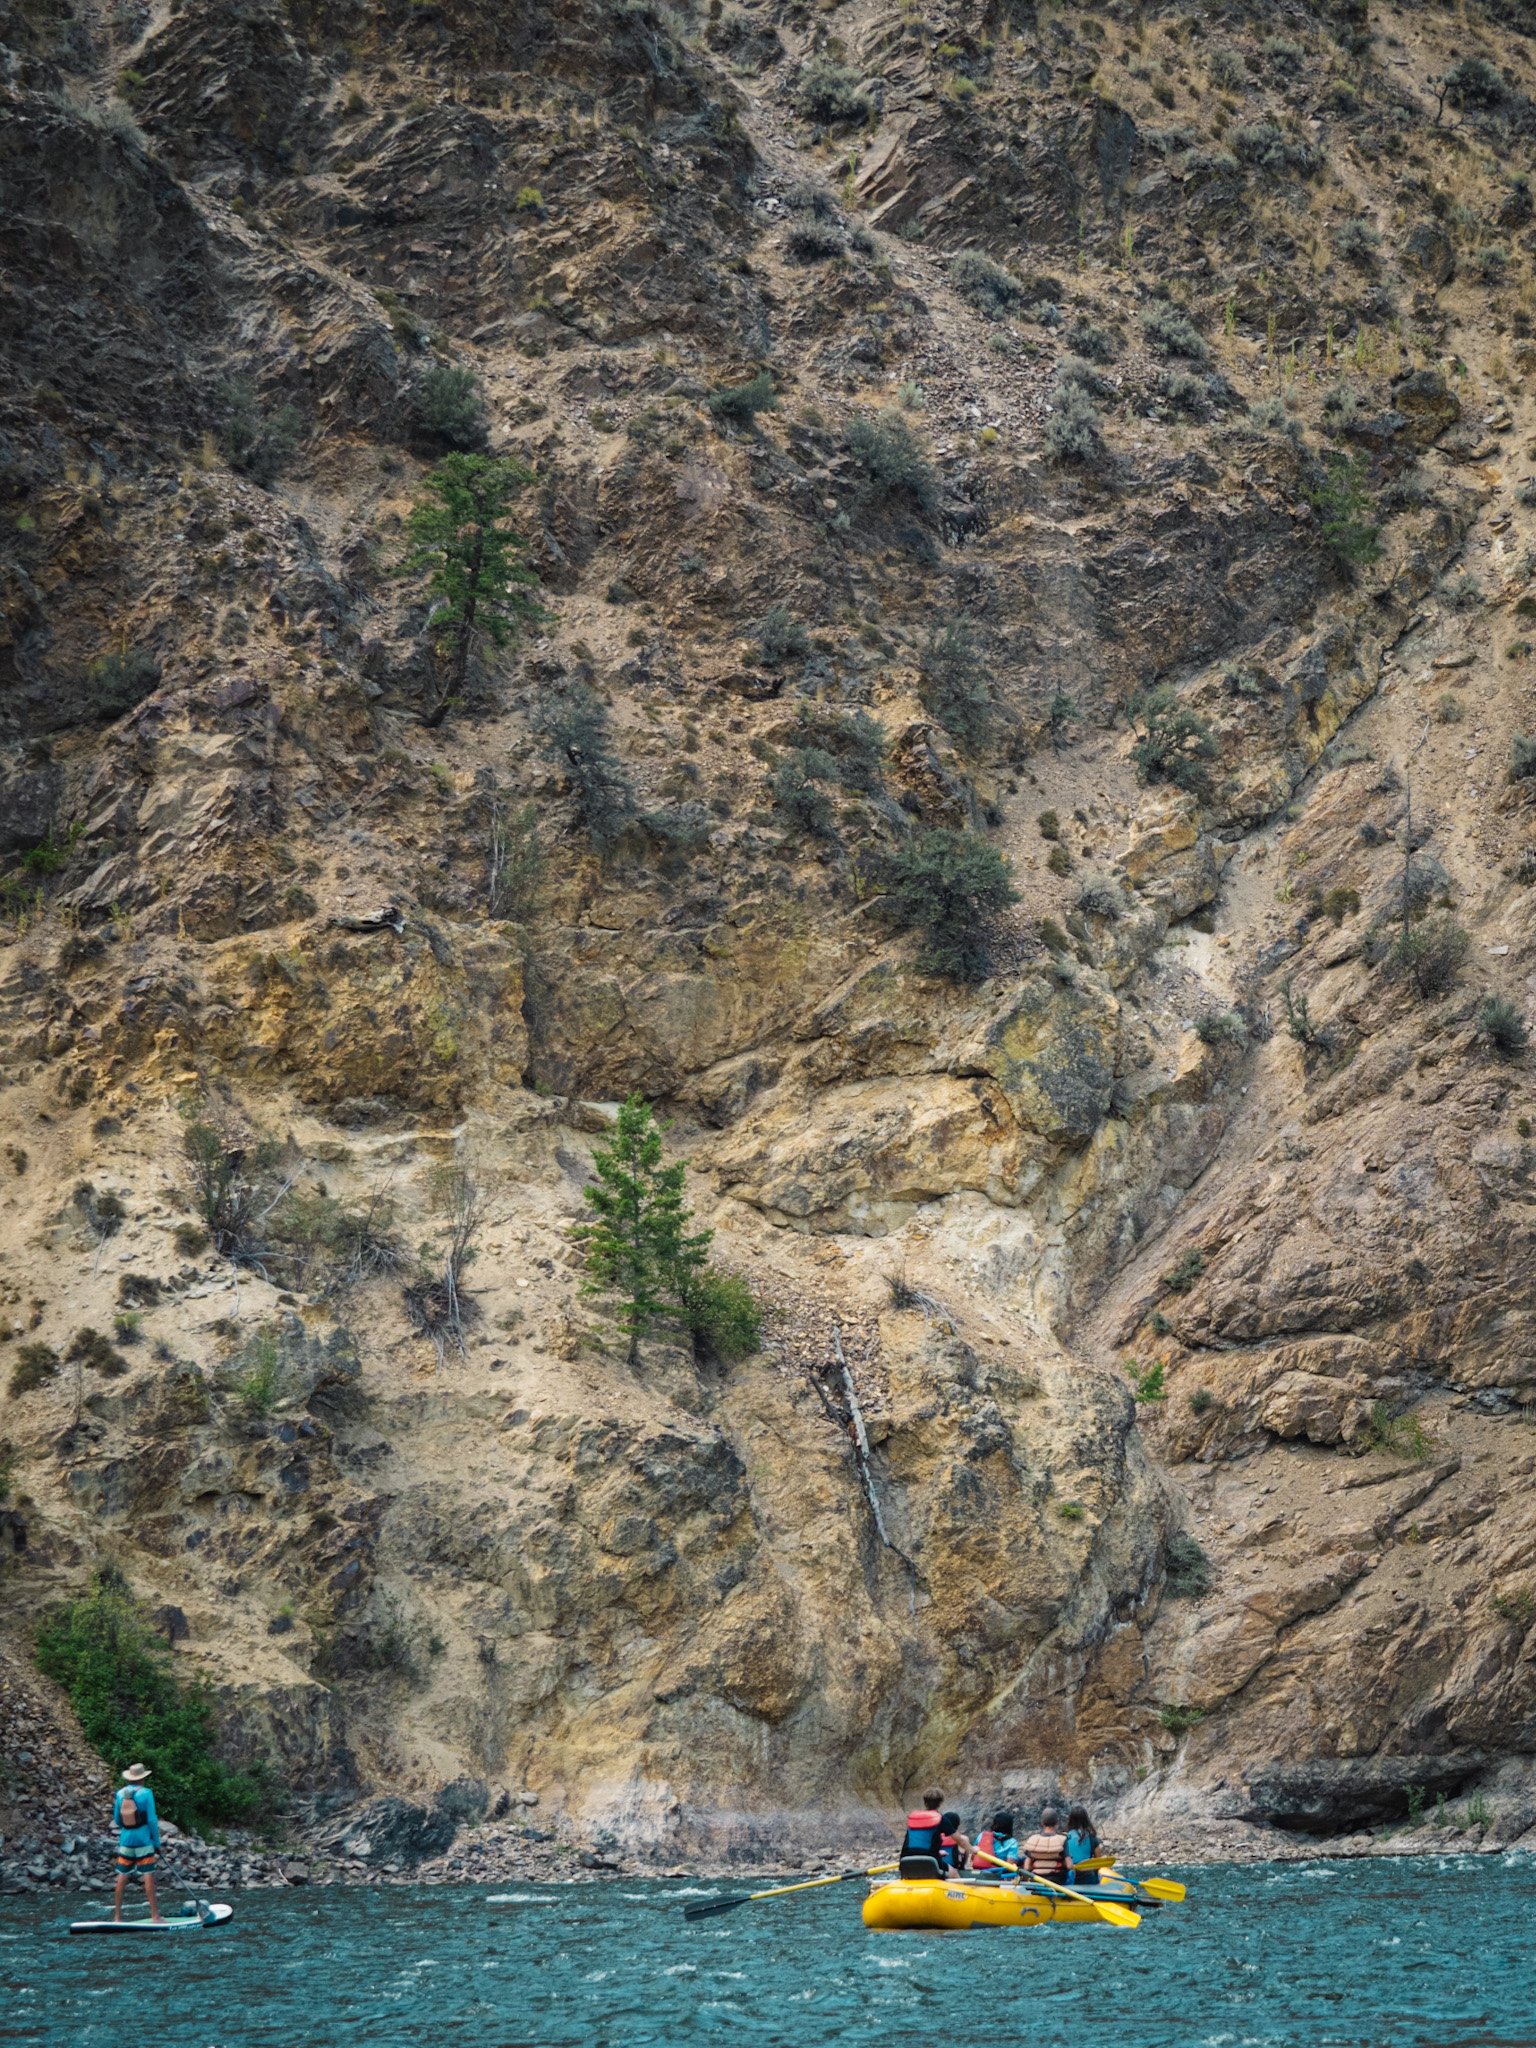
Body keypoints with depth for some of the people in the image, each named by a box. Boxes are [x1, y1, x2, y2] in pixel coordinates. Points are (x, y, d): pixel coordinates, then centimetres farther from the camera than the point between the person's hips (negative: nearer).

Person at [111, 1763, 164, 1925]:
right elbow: (152, 1820, -10)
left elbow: (116, 1820, 10)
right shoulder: (146, 1793, -10)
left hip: (125, 1840, 4)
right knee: (148, 1877, -2)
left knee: (122, 1878, 9)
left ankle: (117, 1916, 13)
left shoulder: (120, 1794, 3)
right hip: (143, 1841, -4)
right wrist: (157, 1843, -1)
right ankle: (154, 1916, -2)